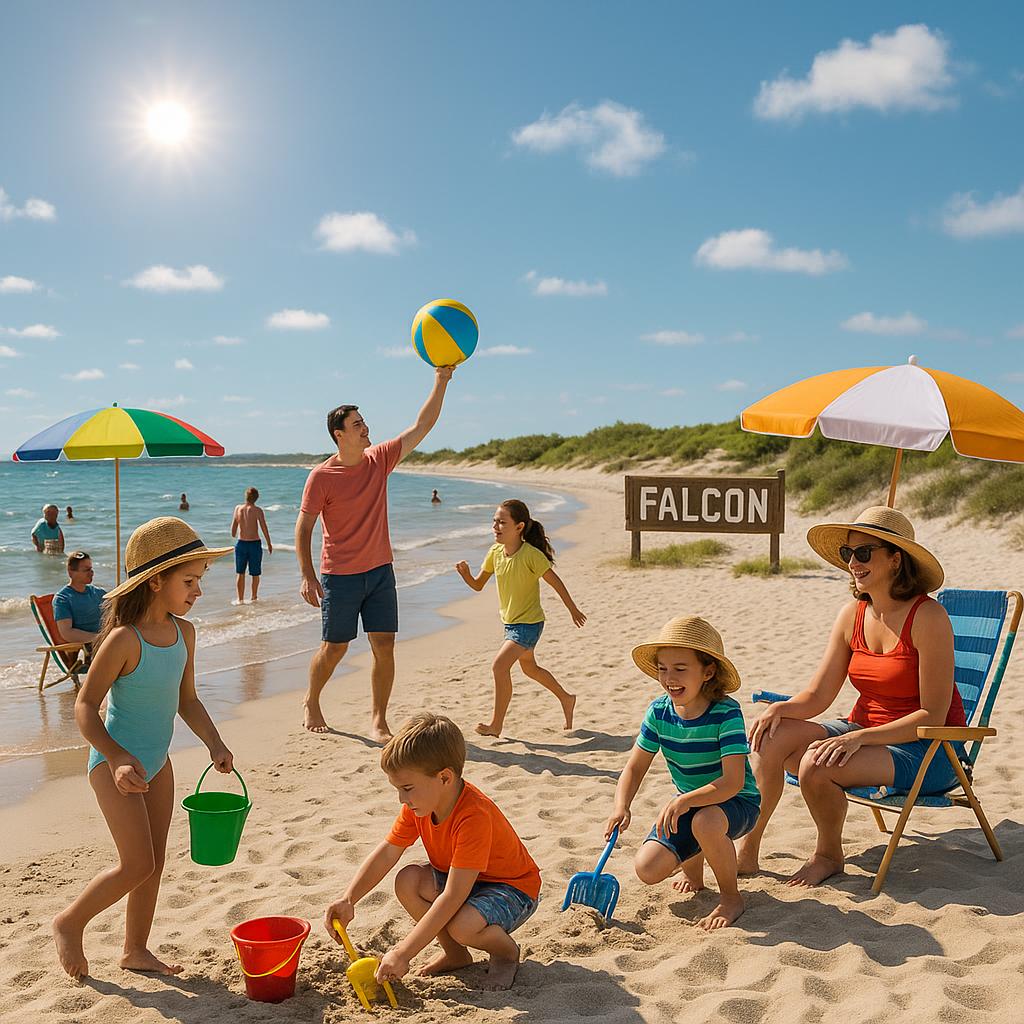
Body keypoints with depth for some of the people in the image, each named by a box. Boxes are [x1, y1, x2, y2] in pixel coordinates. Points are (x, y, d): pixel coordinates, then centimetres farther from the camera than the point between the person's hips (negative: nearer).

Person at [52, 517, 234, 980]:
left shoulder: (183, 632, -2)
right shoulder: (124, 639, -24)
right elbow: (85, 706, -20)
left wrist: (215, 744, -5)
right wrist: (118, 758, -29)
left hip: (157, 762, 7)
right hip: (116, 762, -7)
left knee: (154, 863, 14)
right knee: (137, 865, -7)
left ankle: (136, 950, 31)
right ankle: (69, 923, 18)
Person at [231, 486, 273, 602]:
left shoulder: (238, 508, -1)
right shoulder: (257, 510, -10)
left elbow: (233, 528, 7)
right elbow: (264, 528, -9)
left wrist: (234, 536, 29)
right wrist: (269, 544, 3)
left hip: (241, 543, 3)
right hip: (255, 544, -3)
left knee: (241, 573, 13)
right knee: (255, 574, 12)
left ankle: (240, 599, 13)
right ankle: (254, 597, 20)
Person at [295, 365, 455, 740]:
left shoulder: (379, 460, 3)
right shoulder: (321, 477, -11)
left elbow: (421, 426, 2)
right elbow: (303, 529, -9)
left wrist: (440, 382, -6)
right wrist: (308, 577, -16)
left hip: (380, 571, 4)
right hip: (339, 577, -4)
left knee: (384, 647, 0)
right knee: (334, 649, 7)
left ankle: (378, 720, 12)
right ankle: (311, 702, 34)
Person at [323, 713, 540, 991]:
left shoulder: (474, 817, -36)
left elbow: (452, 897, -37)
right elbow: (385, 854, -6)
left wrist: (403, 953, -37)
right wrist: (348, 900, -21)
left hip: (513, 887, -8)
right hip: (456, 879, 8)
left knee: (463, 926, -36)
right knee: (408, 881, -18)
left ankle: (506, 950, 0)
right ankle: (455, 953, 4)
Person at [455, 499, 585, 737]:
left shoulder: (531, 554, -23)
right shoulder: (495, 552, -4)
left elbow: (555, 582, -13)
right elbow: (478, 585, 3)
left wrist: (573, 610, -3)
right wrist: (466, 573, -18)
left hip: (529, 623, -8)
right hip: (510, 621, 8)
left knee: (499, 665, -20)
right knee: (529, 667, 24)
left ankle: (496, 724, -7)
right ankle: (566, 698, 46)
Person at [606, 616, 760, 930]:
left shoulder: (726, 713, -25)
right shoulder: (659, 712, -10)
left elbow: (733, 781, -33)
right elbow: (635, 767, -4)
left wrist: (683, 801, -45)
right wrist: (621, 807, -23)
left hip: (736, 802, -5)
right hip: (688, 804, 5)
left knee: (705, 822, -40)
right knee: (647, 869, -13)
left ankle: (731, 896, -11)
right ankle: (693, 859, 23)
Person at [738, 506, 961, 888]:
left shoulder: (928, 618, -18)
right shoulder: (852, 615, 1)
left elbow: (933, 716, -18)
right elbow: (817, 695, 3)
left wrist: (860, 737, -27)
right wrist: (782, 708, -19)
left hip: (928, 749, -6)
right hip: (865, 732, 6)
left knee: (817, 765, -29)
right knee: (771, 736, -17)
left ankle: (829, 856, 0)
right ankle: (747, 849, -5)